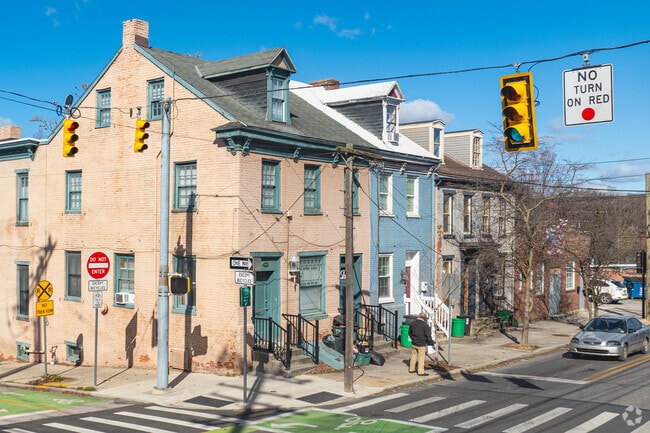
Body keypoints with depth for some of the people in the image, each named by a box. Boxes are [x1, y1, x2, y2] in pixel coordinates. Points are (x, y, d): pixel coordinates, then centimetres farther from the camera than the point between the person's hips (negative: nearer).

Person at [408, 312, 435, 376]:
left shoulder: (412, 323, 2)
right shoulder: (425, 325, -16)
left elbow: (409, 333, 14)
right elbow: (428, 336, -14)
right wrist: (431, 343, -1)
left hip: (414, 343, 6)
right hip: (421, 344, -6)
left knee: (413, 356, 18)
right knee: (421, 357, 2)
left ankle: (411, 369, 28)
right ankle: (420, 372, 6)